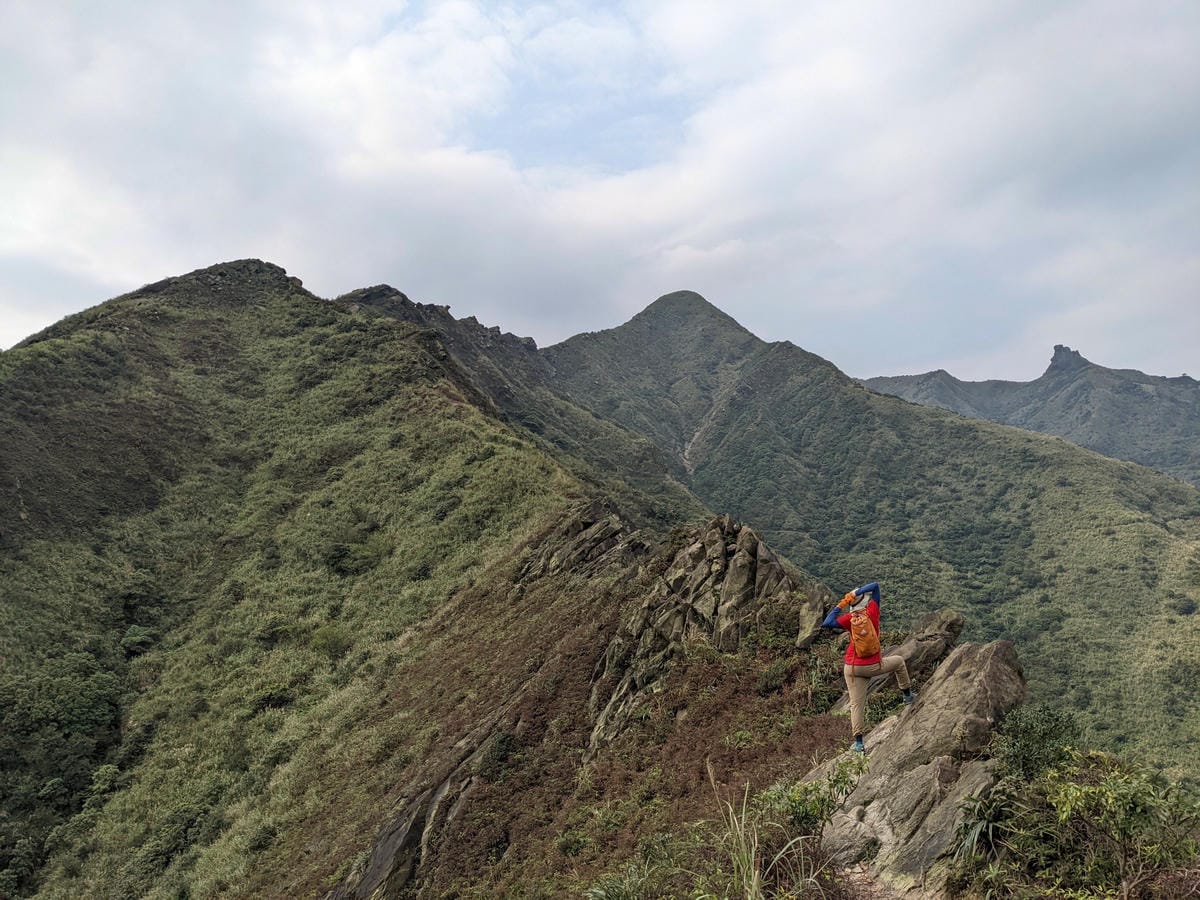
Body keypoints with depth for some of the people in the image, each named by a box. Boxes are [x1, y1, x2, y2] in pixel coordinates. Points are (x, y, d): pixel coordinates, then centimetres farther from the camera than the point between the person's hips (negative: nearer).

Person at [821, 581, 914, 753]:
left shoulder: (849, 619, -7)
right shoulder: (872, 610, -6)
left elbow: (826, 623, -10)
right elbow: (875, 585, 1)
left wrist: (840, 605, -3)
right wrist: (855, 592, 1)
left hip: (852, 668, 0)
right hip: (874, 666, 0)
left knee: (856, 705, 5)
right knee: (899, 661, 29)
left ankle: (858, 743, 3)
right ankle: (907, 695, 39)